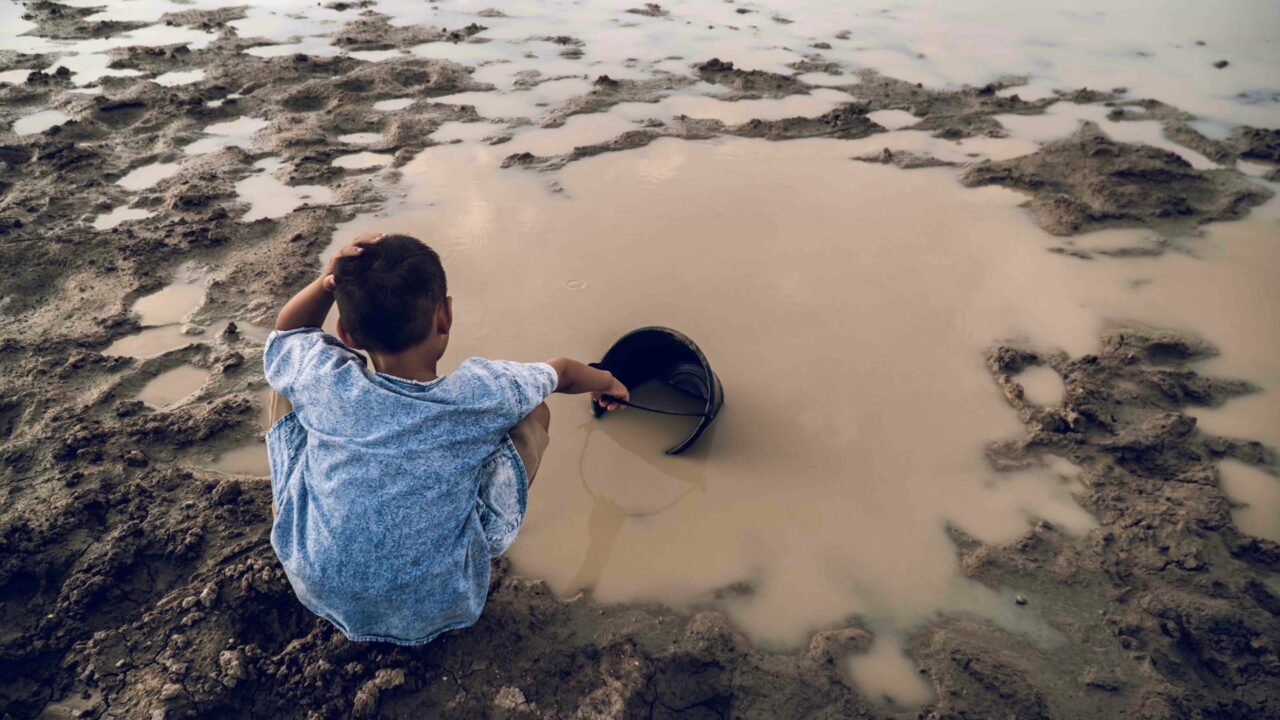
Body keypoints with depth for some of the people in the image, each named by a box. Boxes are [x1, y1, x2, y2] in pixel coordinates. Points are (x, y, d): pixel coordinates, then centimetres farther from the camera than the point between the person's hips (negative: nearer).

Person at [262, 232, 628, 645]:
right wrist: (606, 382, 25)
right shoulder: (482, 393, -21)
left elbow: (285, 332, 9)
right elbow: (562, 371, 3)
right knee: (534, 415, 4)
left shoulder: (322, 383, -18)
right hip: (435, 611, -1)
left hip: (316, 593, 2)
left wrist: (326, 282, -11)